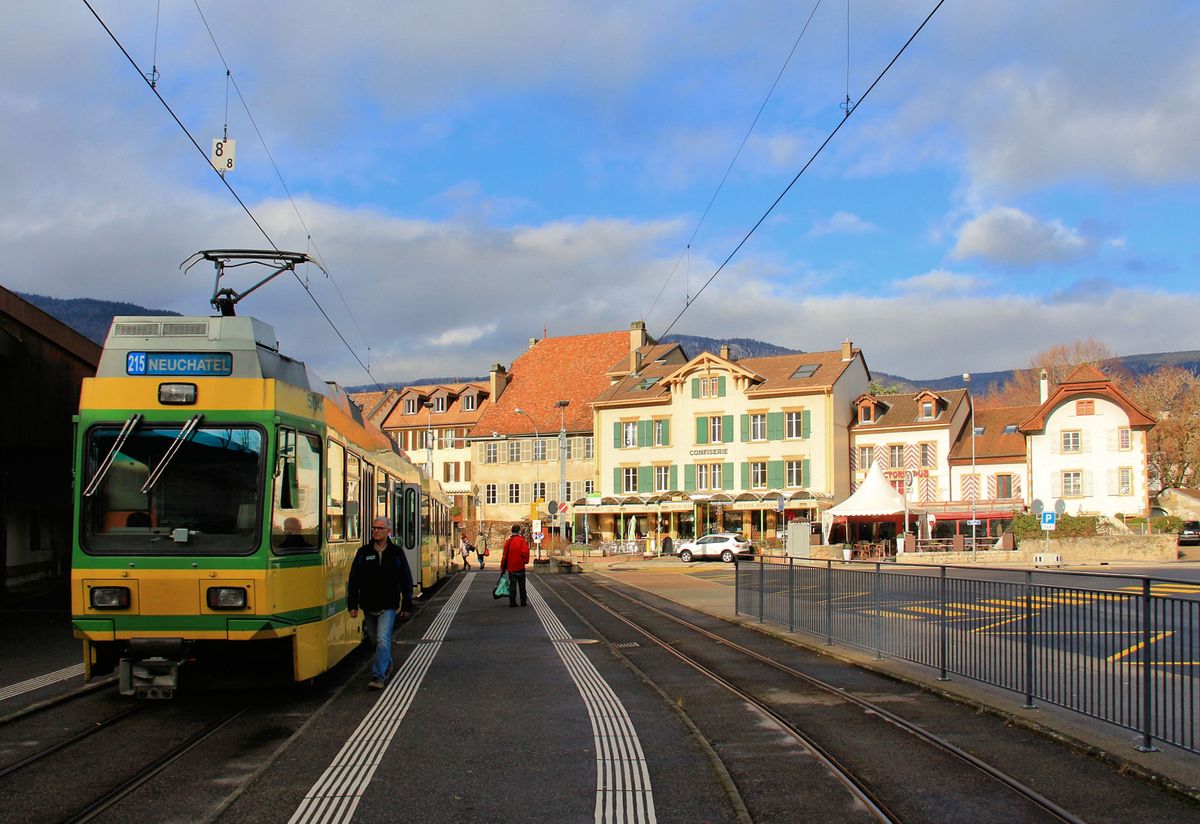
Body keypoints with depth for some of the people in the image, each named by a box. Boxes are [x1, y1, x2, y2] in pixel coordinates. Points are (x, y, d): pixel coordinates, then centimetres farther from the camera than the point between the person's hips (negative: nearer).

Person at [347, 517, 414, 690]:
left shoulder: (396, 552, 1)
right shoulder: (363, 552, 3)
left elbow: (406, 580, 6)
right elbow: (353, 580, 4)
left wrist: (407, 605, 4)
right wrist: (352, 605, -1)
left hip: (388, 606, -3)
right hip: (369, 605, 3)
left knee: (383, 640, -13)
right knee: (376, 639, 15)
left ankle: (378, 676, -13)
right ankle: (387, 664, 37)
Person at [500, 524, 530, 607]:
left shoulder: (508, 541, 2)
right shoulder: (522, 540, -9)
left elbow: (504, 555, 5)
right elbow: (525, 552, -19)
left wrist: (503, 567, 13)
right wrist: (525, 561, 0)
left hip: (510, 567, 3)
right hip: (520, 567, -3)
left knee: (512, 585, 7)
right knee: (522, 585, 7)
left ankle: (512, 602, 3)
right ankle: (523, 602, 11)